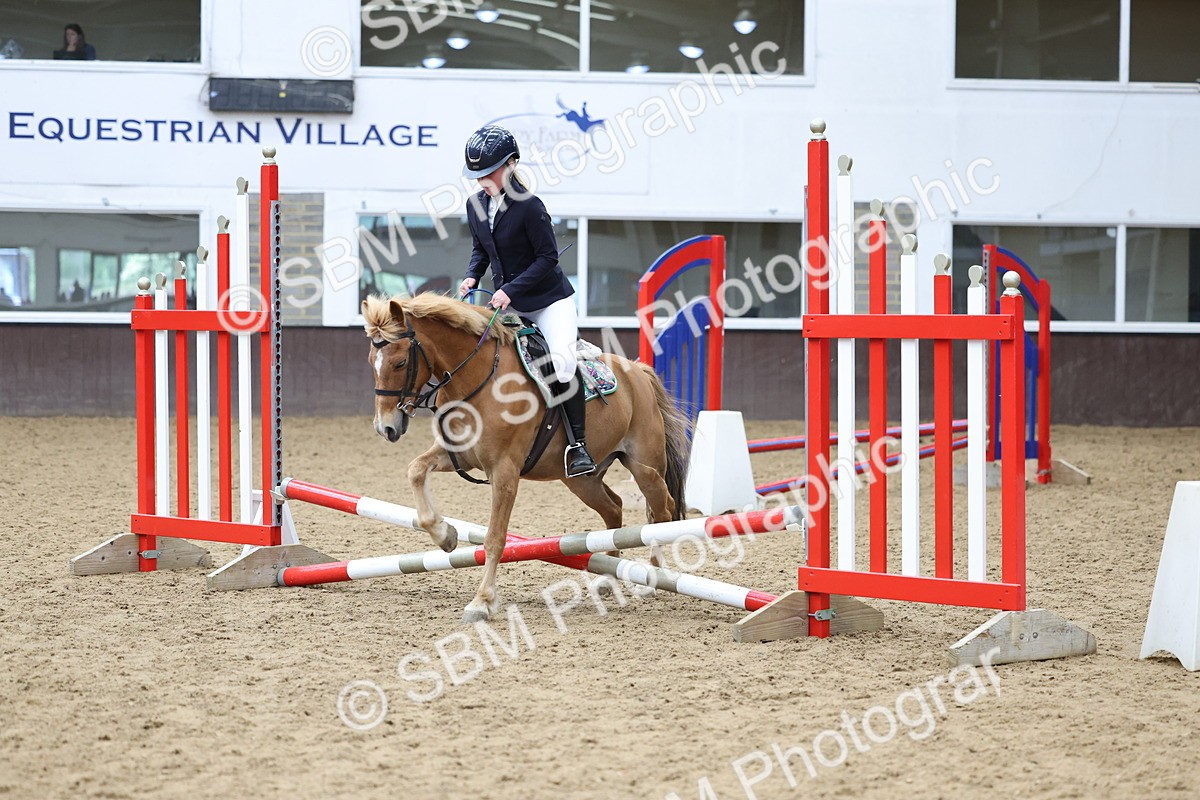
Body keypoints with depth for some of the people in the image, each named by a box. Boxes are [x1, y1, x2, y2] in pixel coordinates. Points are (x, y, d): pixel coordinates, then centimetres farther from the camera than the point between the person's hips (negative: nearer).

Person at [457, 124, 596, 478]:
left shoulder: (528, 206, -20)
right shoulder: (476, 205, 1)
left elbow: (548, 257, -18)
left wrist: (511, 289, -24)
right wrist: (472, 276, -5)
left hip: (549, 300, -7)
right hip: (506, 302, 7)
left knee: (561, 361, -26)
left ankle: (577, 444, -20)